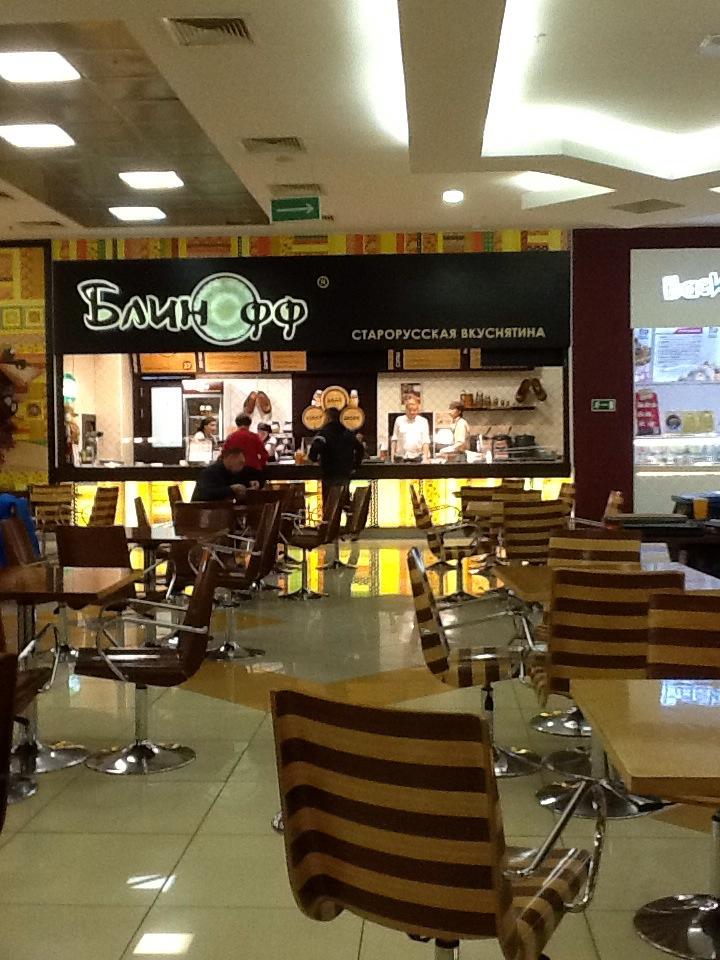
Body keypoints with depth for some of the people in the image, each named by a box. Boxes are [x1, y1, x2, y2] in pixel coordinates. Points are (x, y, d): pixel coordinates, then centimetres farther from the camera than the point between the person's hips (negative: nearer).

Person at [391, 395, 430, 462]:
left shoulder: (423, 422, 6)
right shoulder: (399, 420, 8)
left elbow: (425, 442, 3)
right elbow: (394, 439, 10)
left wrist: (425, 458, -9)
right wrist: (392, 456, 3)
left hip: (417, 459, 0)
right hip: (400, 459, 1)